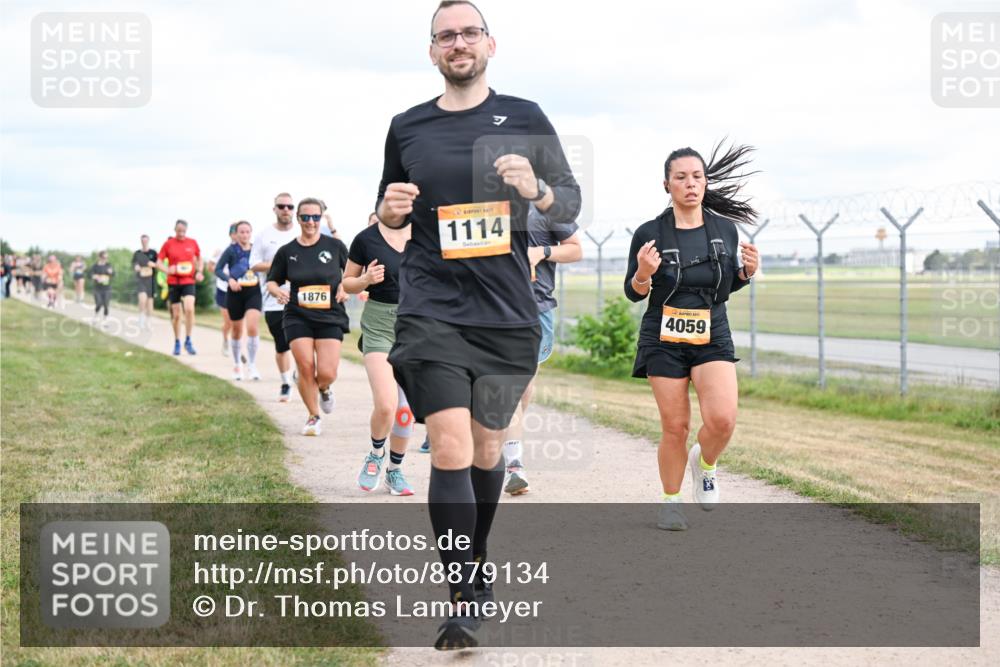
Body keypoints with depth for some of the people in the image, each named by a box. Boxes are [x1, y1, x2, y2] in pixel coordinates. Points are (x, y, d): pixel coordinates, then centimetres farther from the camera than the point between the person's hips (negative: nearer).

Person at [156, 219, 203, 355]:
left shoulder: (193, 243, 4)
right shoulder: (168, 244, 0)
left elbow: (199, 259, 19)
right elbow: (158, 262, 2)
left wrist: (199, 272, 1)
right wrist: (167, 270, -18)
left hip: (189, 281, 0)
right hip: (173, 282, 0)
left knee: (189, 309, -20)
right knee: (176, 314, 4)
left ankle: (188, 341, -7)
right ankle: (177, 343, 21)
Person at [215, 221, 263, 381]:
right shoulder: (231, 251, -3)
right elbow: (218, 269, -7)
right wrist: (229, 279, -22)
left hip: (253, 292, 1)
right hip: (235, 293, 0)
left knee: (252, 327, -17)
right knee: (237, 330, 11)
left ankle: (252, 365, -7)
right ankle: (237, 365, 30)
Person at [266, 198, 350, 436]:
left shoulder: (335, 246, 1)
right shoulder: (287, 251, 4)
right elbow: (272, 281, 13)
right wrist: (278, 291, -9)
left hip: (330, 318, -1)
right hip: (297, 317, 1)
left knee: (327, 373, -12)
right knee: (305, 367, -10)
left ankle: (324, 389, 28)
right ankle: (313, 416, 12)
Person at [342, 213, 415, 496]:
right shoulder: (366, 239, -4)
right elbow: (347, 282, 6)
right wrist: (366, 279, -14)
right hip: (379, 326, -3)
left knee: (406, 407, 7)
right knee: (386, 405, -16)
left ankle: (395, 470, 26)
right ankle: (376, 453, 15)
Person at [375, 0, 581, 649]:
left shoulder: (524, 118, 4)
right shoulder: (407, 127, 7)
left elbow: (571, 204, 6)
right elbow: (390, 214, 19)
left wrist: (536, 190, -15)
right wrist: (390, 210, -5)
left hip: (507, 314, 1)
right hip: (432, 309, -1)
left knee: (487, 448, 13)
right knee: (450, 450, -15)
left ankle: (475, 567, 36)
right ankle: (463, 602, -10)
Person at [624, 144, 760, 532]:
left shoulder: (725, 230, 3)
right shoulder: (650, 234, -5)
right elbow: (634, 293, 1)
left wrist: (747, 272, -6)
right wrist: (643, 273, -20)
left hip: (713, 338, 2)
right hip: (664, 339, -1)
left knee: (722, 418, -17)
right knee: (674, 426, 0)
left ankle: (704, 462, 16)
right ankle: (670, 502, 21)